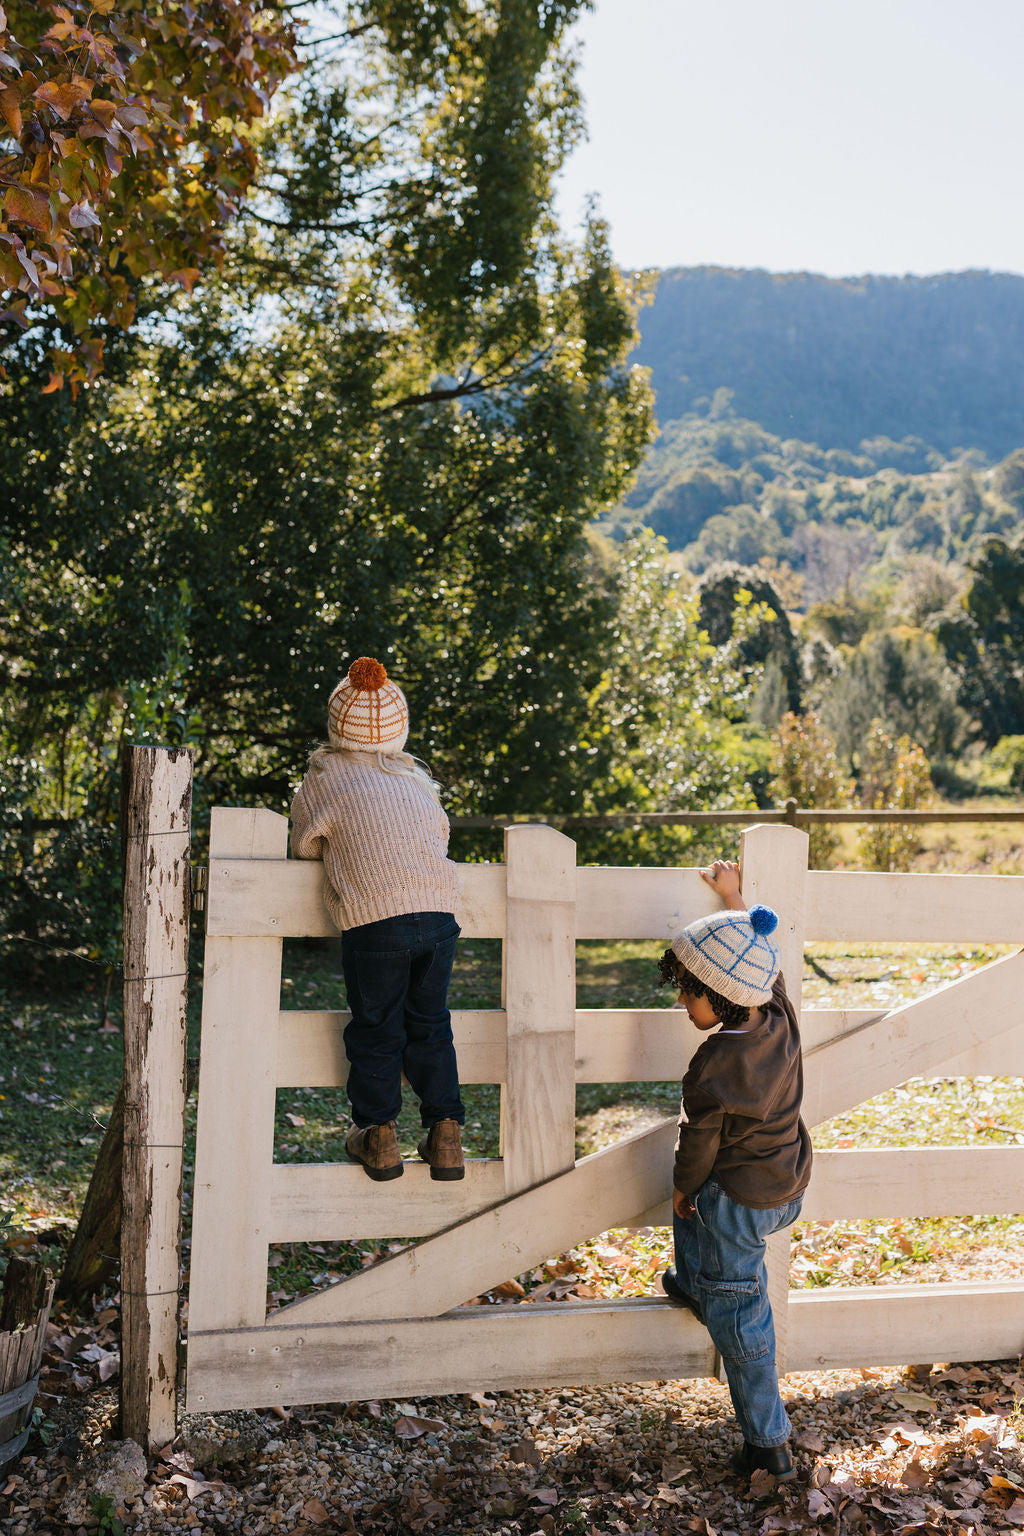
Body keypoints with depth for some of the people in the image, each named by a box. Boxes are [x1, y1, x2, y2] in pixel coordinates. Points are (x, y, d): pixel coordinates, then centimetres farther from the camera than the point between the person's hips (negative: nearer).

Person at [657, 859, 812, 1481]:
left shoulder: (714, 1067, -29)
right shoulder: (780, 1017, -12)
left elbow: (699, 1143, -14)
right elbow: (762, 959, 8)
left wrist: (684, 1189, 5)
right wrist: (735, 898, 16)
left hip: (739, 1201, -8)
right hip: (789, 1186, 8)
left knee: (739, 1317, 8)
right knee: (694, 1209, 34)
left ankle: (770, 1443, 18)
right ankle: (696, 1284, 55)